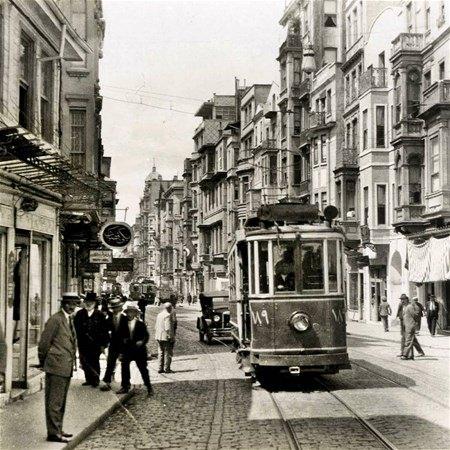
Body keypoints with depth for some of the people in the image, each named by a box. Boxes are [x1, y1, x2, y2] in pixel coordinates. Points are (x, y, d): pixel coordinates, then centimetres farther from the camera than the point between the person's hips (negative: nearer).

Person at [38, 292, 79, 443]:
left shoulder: (70, 320, 16)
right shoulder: (56, 319, -12)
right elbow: (44, 343, -12)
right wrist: (43, 362, -3)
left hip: (66, 367, 9)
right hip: (57, 366, -9)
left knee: (61, 402, 16)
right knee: (54, 401, -4)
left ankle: (57, 430, 24)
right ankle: (53, 433, 0)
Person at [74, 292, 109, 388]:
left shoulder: (100, 315, -2)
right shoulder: (79, 314, 4)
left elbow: (104, 330, -2)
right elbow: (76, 329, 3)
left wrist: (103, 344, -5)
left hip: (95, 344, -3)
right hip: (83, 343, 3)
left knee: (94, 362, 2)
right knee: (84, 362, 7)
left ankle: (95, 380, 17)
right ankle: (89, 379, 21)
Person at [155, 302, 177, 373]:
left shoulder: (159, 315, 12)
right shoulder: (168, 315, -14)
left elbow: (156, 327, 16)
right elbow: (168, 328, -20)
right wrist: (170, 336, -16)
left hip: (159, 337, 8)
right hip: (166, 337, -8)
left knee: (160, 352, 12)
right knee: (167, 353, -1)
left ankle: (160, 368, 14)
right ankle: (166, 369, 0)